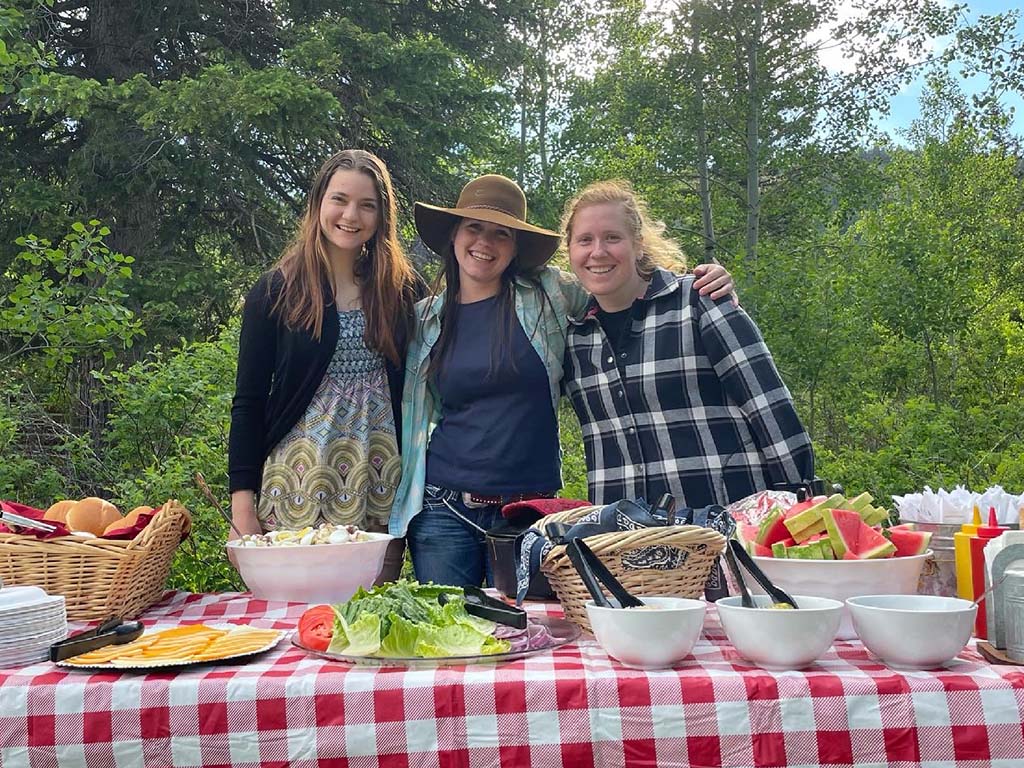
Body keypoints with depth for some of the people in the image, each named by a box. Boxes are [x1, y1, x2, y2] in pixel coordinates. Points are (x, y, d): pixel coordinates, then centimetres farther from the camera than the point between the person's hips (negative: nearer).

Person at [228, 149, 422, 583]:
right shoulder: (275, 292, 2)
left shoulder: (404, 291, 6)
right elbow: (249, 401, 2)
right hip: (299, 482, -1)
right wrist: (242, 497, -4)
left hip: (380, 484, 2)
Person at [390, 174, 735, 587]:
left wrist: (704, 282, -8)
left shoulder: (546, 294, 1)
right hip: (444, 507, 1)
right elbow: (412, 415, 14)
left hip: (529, 506, -1)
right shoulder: (426, 318, 7)